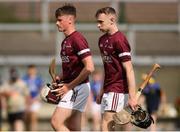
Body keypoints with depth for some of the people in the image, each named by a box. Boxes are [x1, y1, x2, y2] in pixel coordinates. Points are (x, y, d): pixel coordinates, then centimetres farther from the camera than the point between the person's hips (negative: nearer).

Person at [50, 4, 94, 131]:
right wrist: (60, 78, 6)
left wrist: (69, 86, -17)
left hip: (78, 88, -10)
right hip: (71, 88, 10)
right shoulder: (66, 41, 15)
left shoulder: (77, 39, -14)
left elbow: (89, 67, -22)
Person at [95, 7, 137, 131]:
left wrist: (132, 97, -21)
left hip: (118, 90, -9)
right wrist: (102, 91, 20)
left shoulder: (119, 40, -14)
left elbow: (129, 70, -17)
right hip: (108, 90, 9)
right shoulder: (102, 40, 13)